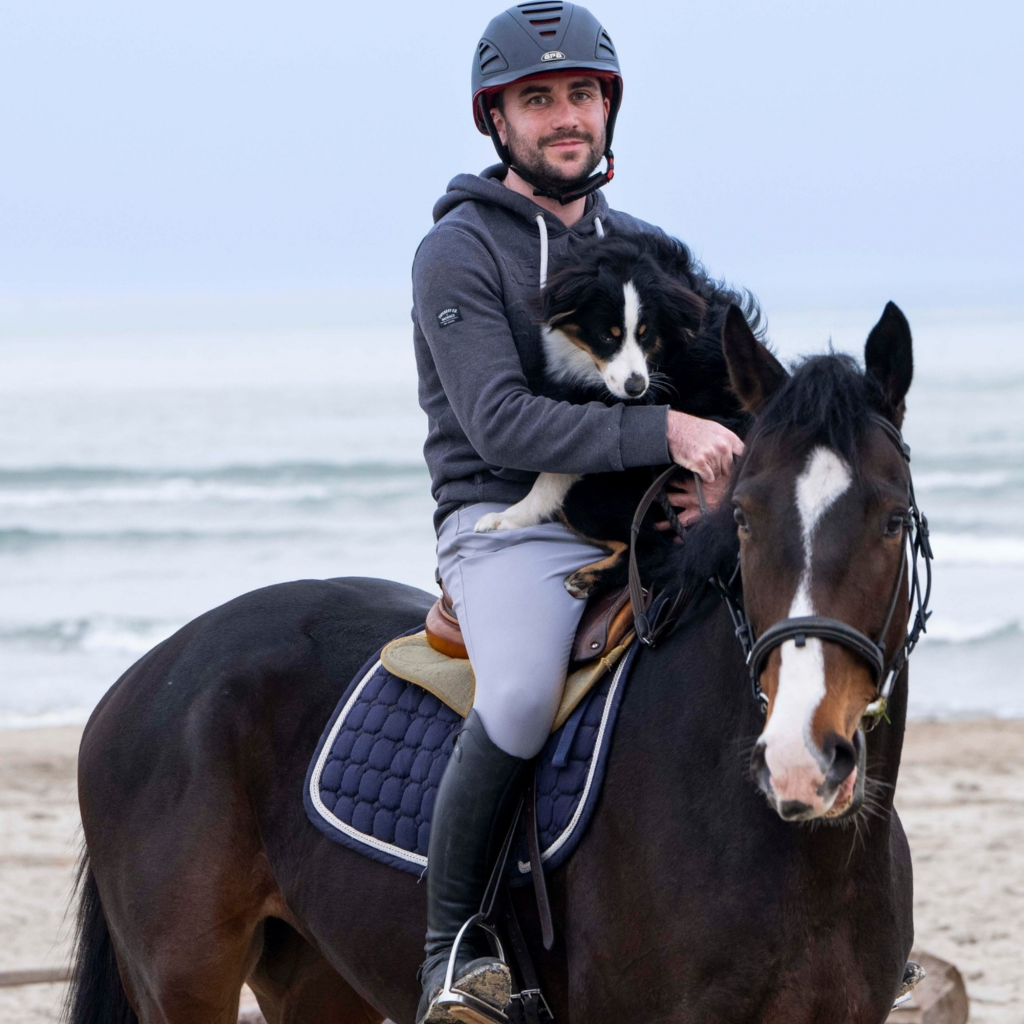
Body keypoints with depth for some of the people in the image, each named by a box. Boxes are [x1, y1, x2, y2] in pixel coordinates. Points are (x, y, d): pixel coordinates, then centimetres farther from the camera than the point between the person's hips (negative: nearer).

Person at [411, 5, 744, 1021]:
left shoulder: (639, 247, 16)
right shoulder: (459, 252, -5)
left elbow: (699, 398, 18)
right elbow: (503, 424, -17)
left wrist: (716, 472, -7)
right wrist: (662, 432, -28)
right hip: (507, 528, -6)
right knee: (524, 696, -36)